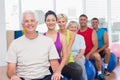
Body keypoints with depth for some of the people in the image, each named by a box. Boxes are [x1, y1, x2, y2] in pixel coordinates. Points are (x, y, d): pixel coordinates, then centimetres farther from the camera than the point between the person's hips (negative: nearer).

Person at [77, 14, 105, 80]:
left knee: (97, 56, -34)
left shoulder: (92, 31, -4)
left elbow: (95, 46, -9)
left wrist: (88, 54, -20)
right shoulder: (77, 32, 4)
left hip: (90, 53, -3)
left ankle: (99, 73, -11)